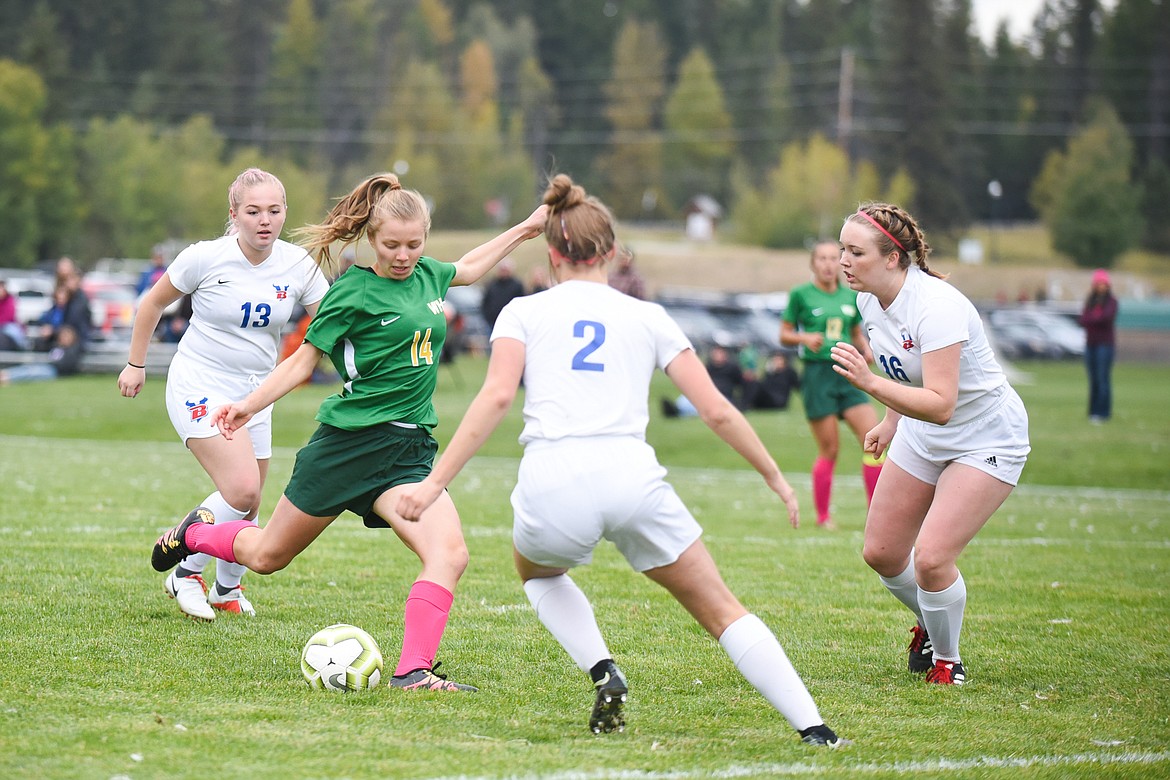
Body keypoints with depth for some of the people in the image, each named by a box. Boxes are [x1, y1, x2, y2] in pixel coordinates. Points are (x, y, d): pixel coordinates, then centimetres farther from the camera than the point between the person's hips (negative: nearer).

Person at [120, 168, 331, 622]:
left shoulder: (298, 265, -6)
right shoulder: (207, 258, -15)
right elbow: (153, 303, 0)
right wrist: (135, 363, 6)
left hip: (254, 393, 5)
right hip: (199, 386, -5)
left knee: (247, 507, 10)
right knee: (241, 489, -22)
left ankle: (227, 588, 35)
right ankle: (186, 573, -2)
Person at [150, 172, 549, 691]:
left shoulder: (428, 276, 7)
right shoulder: (353, 292, -11)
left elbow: (467, 269, 31)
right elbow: (305, 359, -4)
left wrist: (525, 229, 31)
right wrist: (250, 405, -13)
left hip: (409, 449, 5)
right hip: (348, 444, -5)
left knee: (449, 553, -21)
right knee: (266, 557, 12)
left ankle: (413, 672, -23)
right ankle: (197, 533, 43)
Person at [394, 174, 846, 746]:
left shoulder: (523, 312, 17)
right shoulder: (648, 317, 20)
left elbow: (497, 397, -1)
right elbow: (716, 410, 15)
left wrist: (436, 481, -4)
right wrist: (775, 477, 26)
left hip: (552, 486, 0)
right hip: (633, 478, 1)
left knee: (537, 570, 35)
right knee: (721, 612, 13)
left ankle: (603, 672, 10)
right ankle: (814, 729, -1)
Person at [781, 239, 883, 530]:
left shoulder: (851, 297, 12)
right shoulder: (801, 295, 0)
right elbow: (784, 334, 4)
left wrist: (866, 350, 2)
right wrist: (805, 338, -16)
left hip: (847, 374, 4)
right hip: (817, 373, -4)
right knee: (830, 449, -4)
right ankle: (823, 515, 11)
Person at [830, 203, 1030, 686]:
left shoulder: (936, 306, -32)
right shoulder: (870, 299, -7)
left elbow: (940, 405, -39)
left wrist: (870, 383, -47)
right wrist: (891, 421, 19)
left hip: (986, 441, -8)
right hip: (922, 438, 8)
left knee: (931, 558, -19)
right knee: (880, 554, 7)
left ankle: (947, 662, 7)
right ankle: (930, 625, 37)